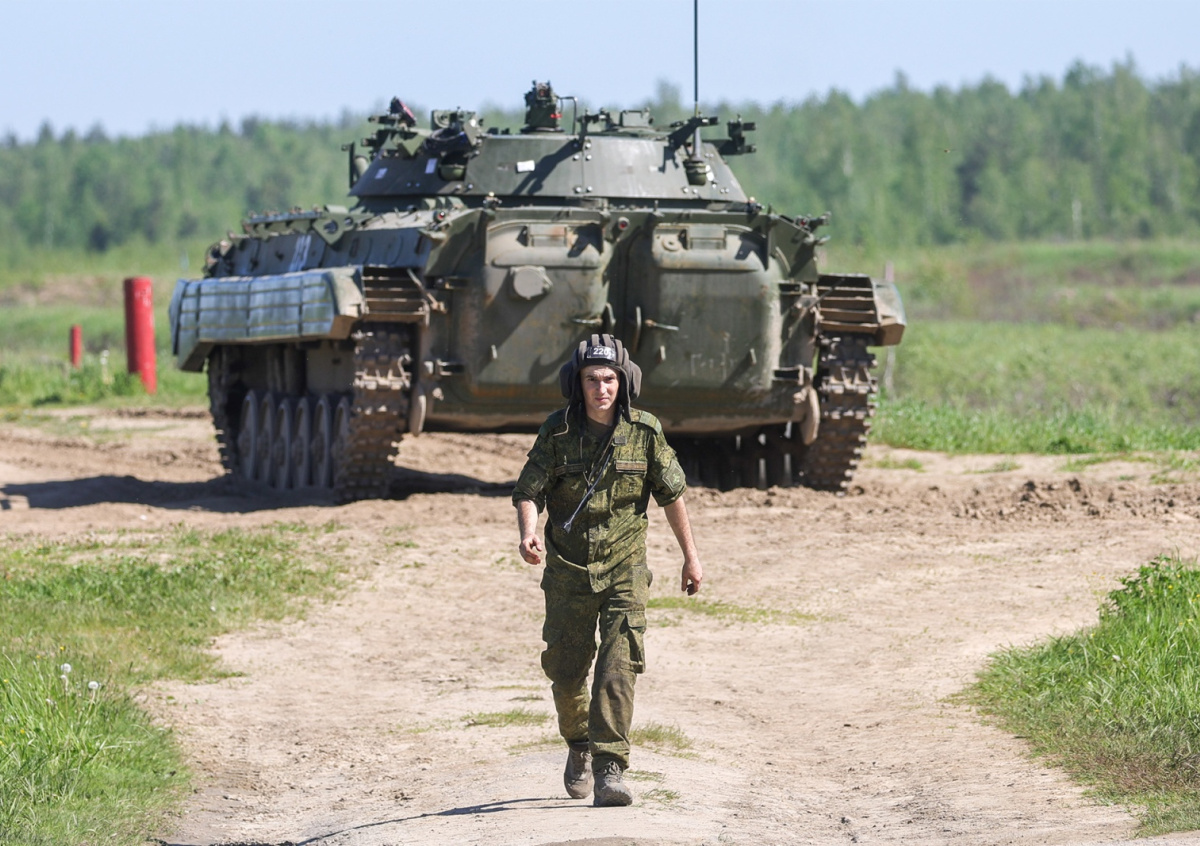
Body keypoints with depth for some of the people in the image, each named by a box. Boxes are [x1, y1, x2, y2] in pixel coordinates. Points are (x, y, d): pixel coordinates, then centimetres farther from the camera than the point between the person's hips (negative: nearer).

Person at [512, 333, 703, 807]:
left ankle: (609, 769, -19)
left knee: (618, 666, -16)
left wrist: (691, 555, 8)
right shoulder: (557, 433, -8)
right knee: (566, 672, 10)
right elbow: (528, 492, -10)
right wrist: (528, 534, -31)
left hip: (624, 569, -1)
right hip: (568, 572, 1)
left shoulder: (644, 432, -6)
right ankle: (579, 746, 38)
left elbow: (671, 494, 4)